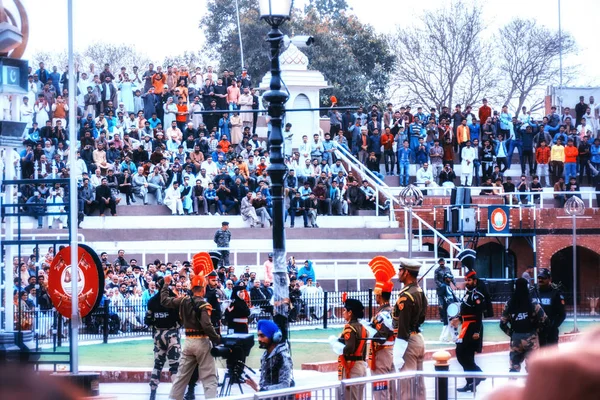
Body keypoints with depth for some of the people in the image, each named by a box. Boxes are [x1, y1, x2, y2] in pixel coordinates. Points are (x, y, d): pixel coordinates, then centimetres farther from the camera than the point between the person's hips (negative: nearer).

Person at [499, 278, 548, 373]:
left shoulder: (509, 304, 0)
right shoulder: (533, 303, -10)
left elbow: (502, 323, 2)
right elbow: (543, 320, -12)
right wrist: (535, 328, 5)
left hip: (515, 338, 3)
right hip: (530, 338, -3)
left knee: (514, 365, 12)